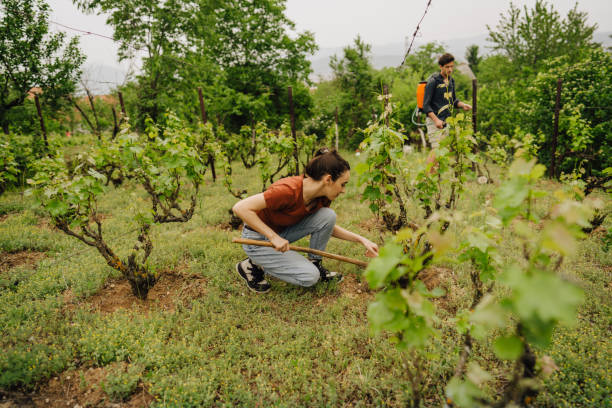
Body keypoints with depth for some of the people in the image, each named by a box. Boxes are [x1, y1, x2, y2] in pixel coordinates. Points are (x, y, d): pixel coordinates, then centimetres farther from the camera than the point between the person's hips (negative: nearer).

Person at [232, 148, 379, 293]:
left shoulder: (322, 197, -9)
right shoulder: (290, 190, -33)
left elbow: (329, 226, 11)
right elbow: (240, 208, -33)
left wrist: (361, 240, 2)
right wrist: (273, 237, -31)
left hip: (282, 232, 7)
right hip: (259, 239, -6)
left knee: (328, 215, -13)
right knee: (309, 276, -17)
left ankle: (314, 263, 5)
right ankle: (253, 266, -1)